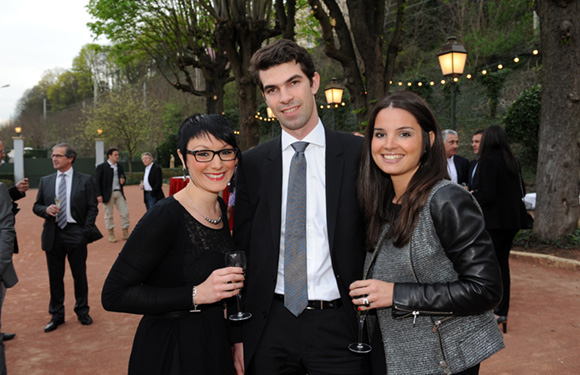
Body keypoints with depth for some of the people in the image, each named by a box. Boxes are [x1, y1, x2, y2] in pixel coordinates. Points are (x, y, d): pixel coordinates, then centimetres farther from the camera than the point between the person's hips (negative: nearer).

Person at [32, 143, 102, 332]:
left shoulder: (85, 180, -1)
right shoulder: (45, 181, 9)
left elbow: (92, 208, -1)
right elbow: (36, 206, 13)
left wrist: (86, 231, -9)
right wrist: (46, 209, -10)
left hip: (75, 234, -3)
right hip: (53, 235, 3)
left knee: (79, 275, 8)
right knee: (55, 277, 10)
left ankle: (82, 311, 25)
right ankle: (56, 315, 24)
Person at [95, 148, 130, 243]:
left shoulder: (119, 167, 12)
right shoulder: (102, 167, -4)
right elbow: (97, 181, -6)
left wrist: (123, 181, -2)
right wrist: (99, 195, -13)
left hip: (119, 193, 5)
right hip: (108, 194, -5)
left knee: (125, 212, 0)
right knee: (109, 214, 4)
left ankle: (126, 234, 11)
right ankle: (111, 235, 15)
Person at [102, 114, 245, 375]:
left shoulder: (220, 208, -1)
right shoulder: (164, 217, -23)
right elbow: (114, 296, -22)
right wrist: (196, 294, -27)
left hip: (215, 344, 7)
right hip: (170, 354, -7)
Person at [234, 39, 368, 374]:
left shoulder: (359, 154, -5)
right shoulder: (252, 163, 2)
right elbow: (243, 247, 7)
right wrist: (237, 333, 4)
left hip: (338, 325, -2)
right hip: (271, 325, 2)